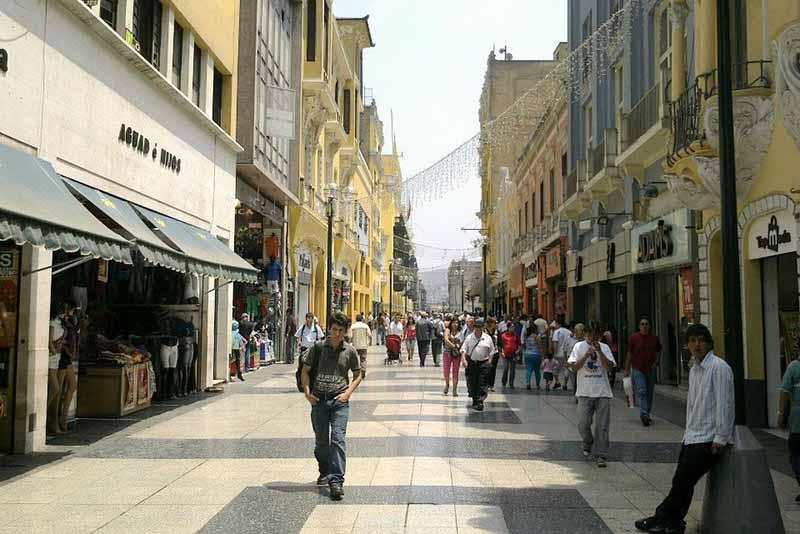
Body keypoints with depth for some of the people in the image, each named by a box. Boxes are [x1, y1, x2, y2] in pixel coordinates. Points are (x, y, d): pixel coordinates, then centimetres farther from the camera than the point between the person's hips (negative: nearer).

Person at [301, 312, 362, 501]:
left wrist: (348, 393, -5)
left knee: (338, 438, -13)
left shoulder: (350, 351, 0)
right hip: (319, 399, 1)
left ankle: (336, 481, -11)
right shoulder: (318, 347, -1)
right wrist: (307, 391, -6)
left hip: (339, 400, -1)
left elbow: (357, 375, 10)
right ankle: (324, 472, 36)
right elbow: (306, 371, 7)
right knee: (321, 440, 12)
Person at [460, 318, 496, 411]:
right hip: (472, 363, 2)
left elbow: (491, 351, 9)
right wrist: (463, 360, -13)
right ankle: (474, 400, 23)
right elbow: (464, 350, 0)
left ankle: (480, 401, -8)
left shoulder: (488, 338, 3)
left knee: (482, 384, -8)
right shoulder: (469, 338, 4)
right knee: (472, 383, 8)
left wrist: (489, 361, -1)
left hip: (484, 363, -1)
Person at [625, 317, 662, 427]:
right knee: (642, 392, -12)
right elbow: (629, 354, 1)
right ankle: (644, 414, -17)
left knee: (649, 393, 11)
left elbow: (657, 352, 15)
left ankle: (647, 414, 23)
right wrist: (627, 369, 2)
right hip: (638, 369, -3)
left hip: (651, 369, 3)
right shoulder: (633, 338, -4)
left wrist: (655, 363, -2)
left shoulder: (654, 338, 3)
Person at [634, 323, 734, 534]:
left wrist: (720, 439, -17)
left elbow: (725, 405, -16)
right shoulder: (694, 370, 15)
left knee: (683, 481, -6)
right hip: (692, 437, 8)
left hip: (708, 440, -8)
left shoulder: (719, 368, -12)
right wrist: (689, 432, 15)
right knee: (681, 482, 7)